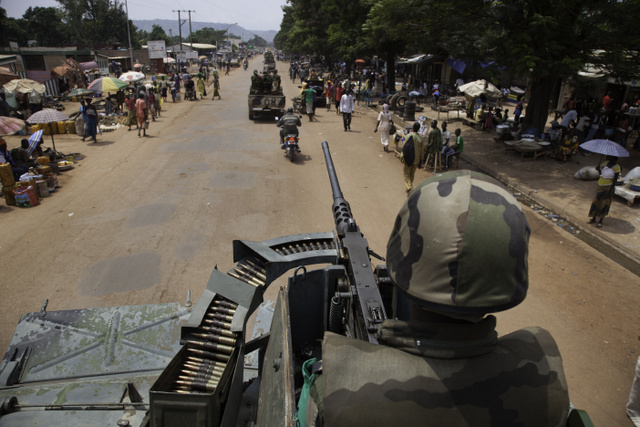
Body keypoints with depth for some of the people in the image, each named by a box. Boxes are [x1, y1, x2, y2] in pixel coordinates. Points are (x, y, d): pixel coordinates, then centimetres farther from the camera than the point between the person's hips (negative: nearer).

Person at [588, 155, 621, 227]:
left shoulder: (616, 167, -14)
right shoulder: (605, 162, 2)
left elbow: (615, 180, -14)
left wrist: (610, 191, -17)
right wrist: (598, 169, -7)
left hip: (608, 187, -6)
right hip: (601, 186, 6)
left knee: (604, 204, 2)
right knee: (596, 202, 10)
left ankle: (600, 221, 12)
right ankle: (593, 218, 23)